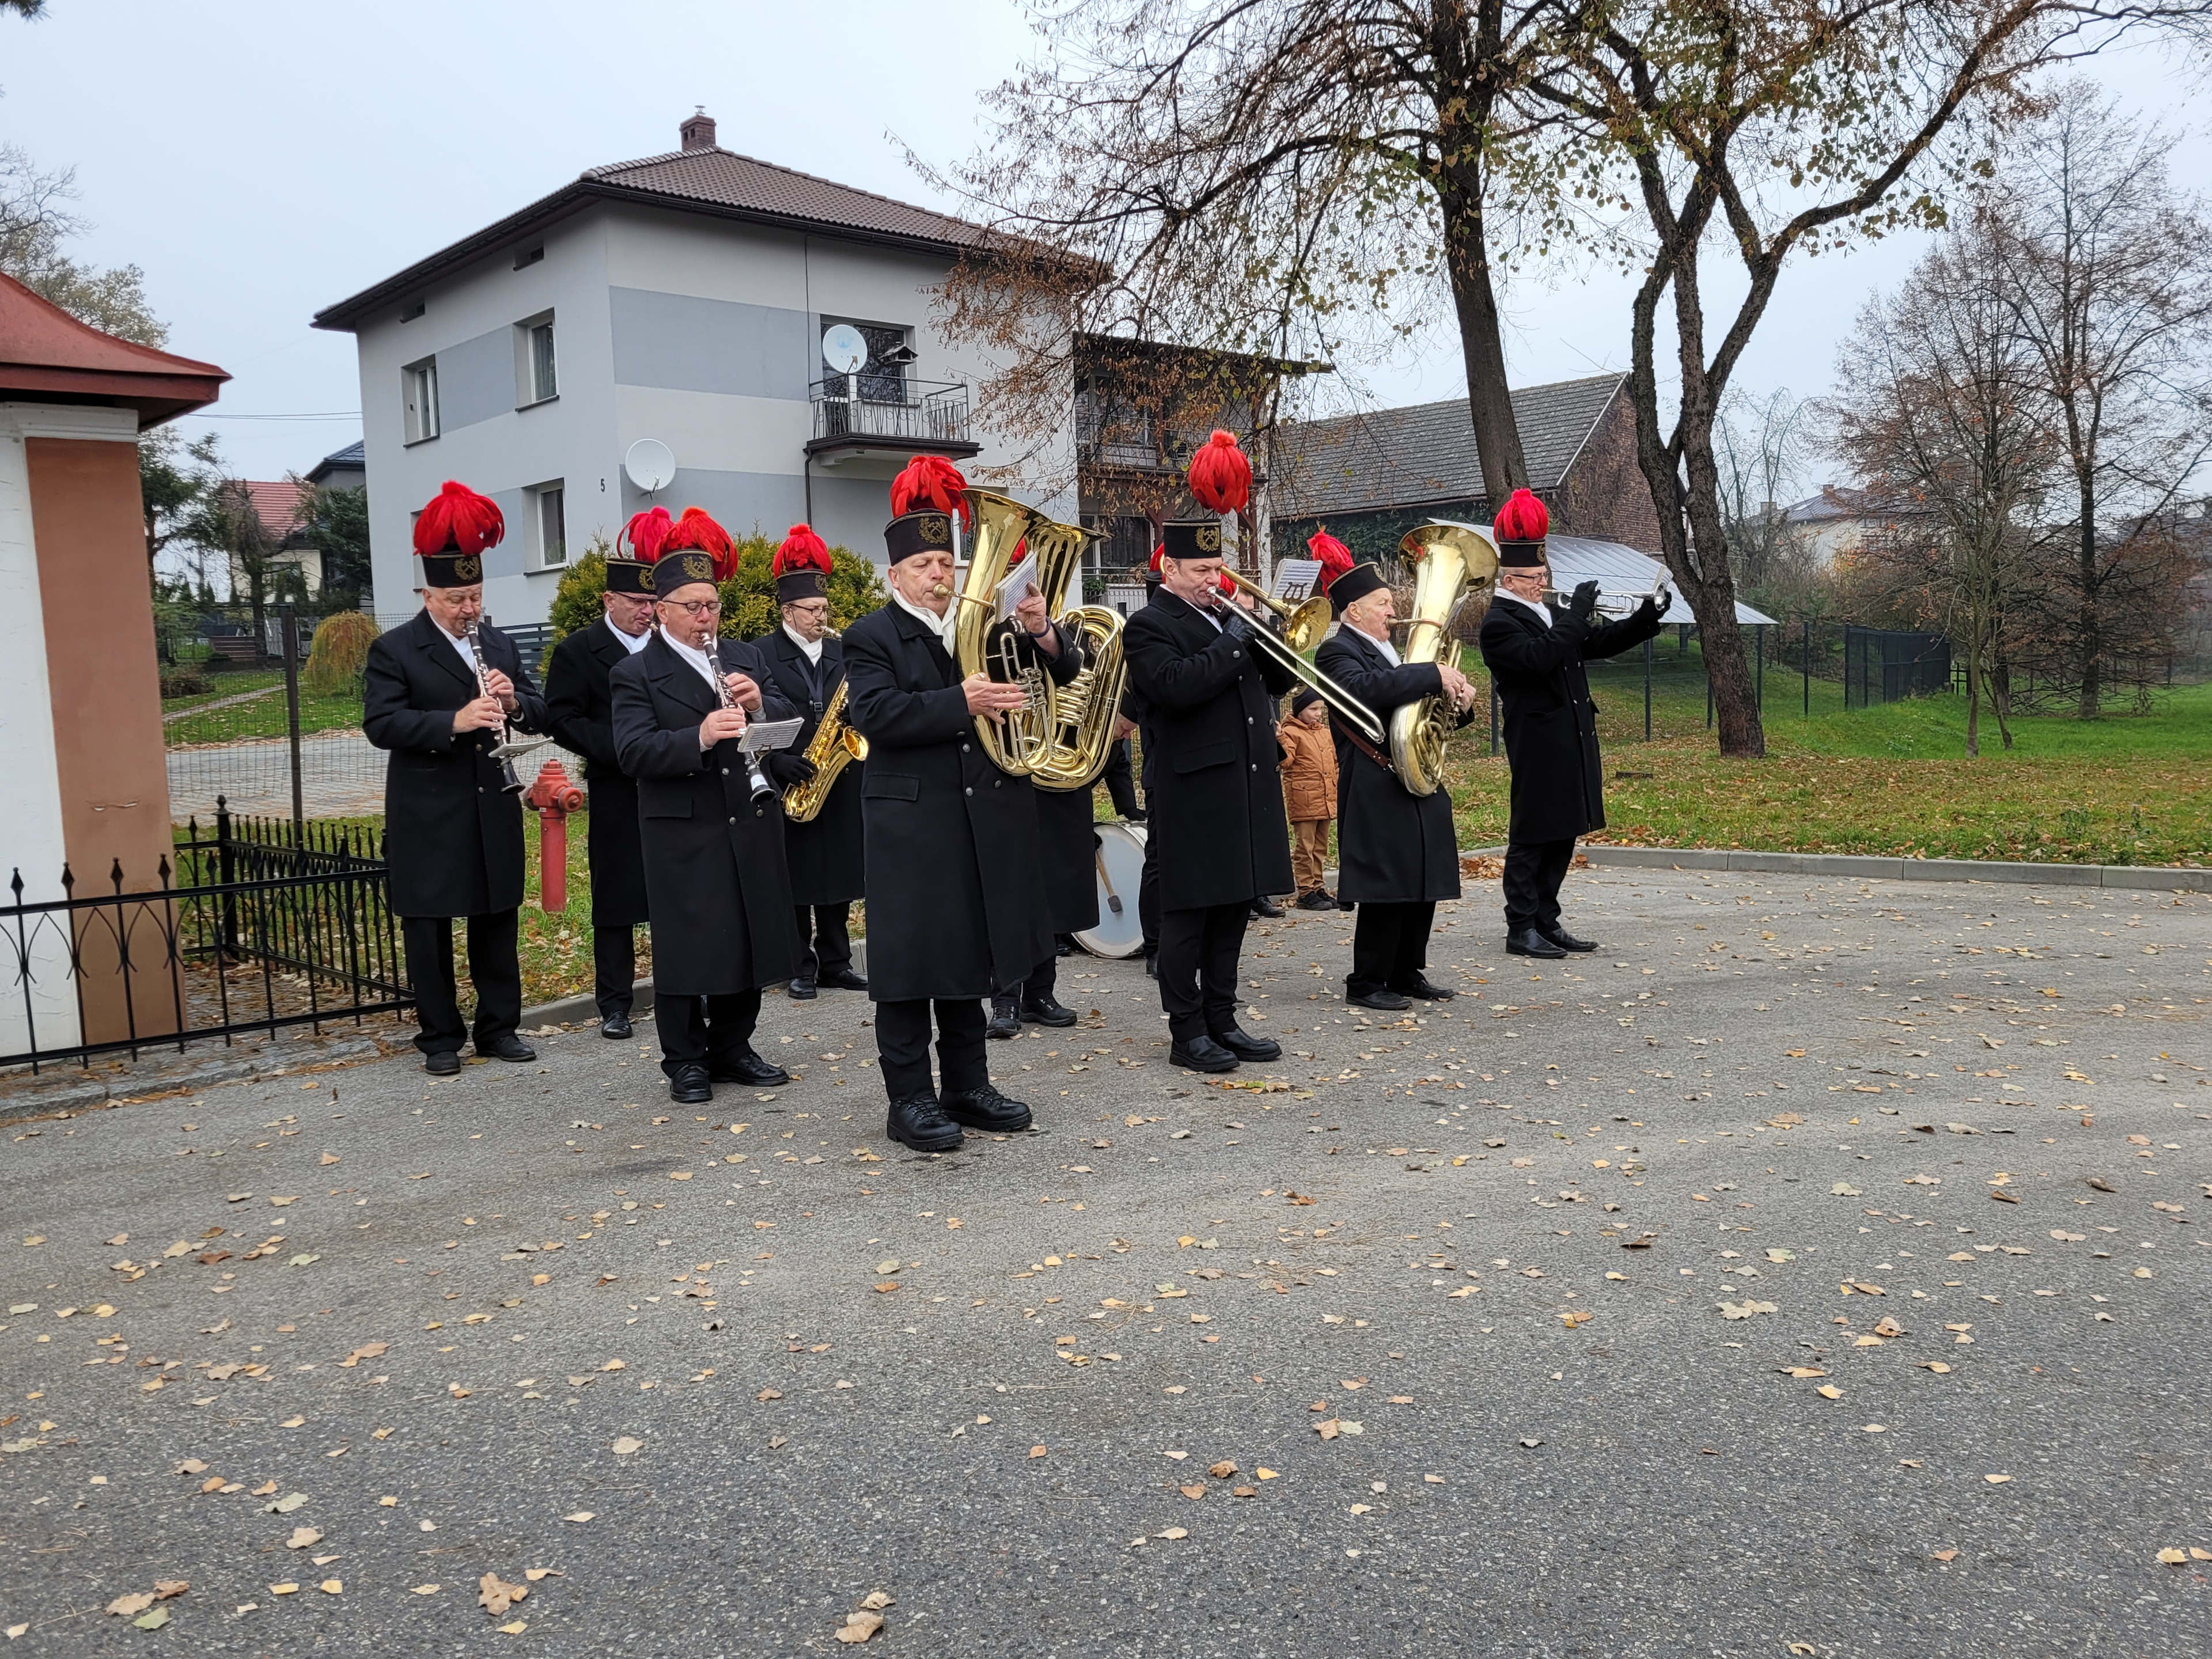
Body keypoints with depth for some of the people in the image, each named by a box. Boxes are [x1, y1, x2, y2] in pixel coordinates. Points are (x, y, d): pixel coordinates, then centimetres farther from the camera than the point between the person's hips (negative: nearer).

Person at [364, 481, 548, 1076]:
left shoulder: (500, 645, 12)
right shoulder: (393, 650, -4)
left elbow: (540, 713, 11)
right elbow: (381, 724, -15)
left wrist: (513, 701, -12)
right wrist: (456, 721, -28)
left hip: (495, 809, 4)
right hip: (428, 815, -4)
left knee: (497, 920, 11)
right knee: (429, 927, 4)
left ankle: (499, 1026, 22)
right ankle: (440, 1037, 15)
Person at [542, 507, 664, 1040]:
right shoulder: (577, 651, 1)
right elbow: (562, 720, -6)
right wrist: (618, 750, -17)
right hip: (616, 796, -3)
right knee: (615, 901, 4)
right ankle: (614, 1004, 12)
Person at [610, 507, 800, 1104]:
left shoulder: (746, 658, 13)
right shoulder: (635, 674, -3)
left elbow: (792, 723, 8)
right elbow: (633, 751, -16)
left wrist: (760, 705, -14)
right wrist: (699, 736, -30)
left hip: (751, 825, 5)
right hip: (683, 835, -5)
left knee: (748, 938, 11)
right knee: (686, 947, 0)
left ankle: (732, 1048, 26)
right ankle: (685, 1061, 13)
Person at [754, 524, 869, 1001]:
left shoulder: (842, 652, 12)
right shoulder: (760, 654, -3)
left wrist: (857, 707, -8)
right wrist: (776, 762, -19)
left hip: (840, 783, 4)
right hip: (788, 786, -4)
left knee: (838, 876, 8)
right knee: (794, 878, 2)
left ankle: (835, 962, 19)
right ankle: (800, 965, 13)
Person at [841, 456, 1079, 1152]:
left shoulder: (986, 624, 12)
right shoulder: (870, 638, -2)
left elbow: (1059, 684, 7)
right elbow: (876, 714, -18)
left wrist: (1042, 637, -13)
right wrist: (962, 703, -27)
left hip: (987, 822, 5)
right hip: (912, 823, -5)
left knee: (970, 955, 14)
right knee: (911, 960, 0)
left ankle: (968, 1086, 25)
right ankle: (909, 1100, 9)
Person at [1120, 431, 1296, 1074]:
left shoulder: (1229, 617, 17)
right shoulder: (1148, 627, -6)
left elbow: (1278, 680, 16)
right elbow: (1178, 685, -23)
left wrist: (1264, 633, -1)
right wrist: (1234, 639, -15)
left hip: (1248, 785, 8)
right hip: (1192, 791, -7)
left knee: (1233, 908, 12)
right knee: (1186, 913, 0)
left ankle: (1222, 1020, 21)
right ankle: (1187, 1031, 8)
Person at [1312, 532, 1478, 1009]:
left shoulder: (1391, 650, 22)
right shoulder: (1338, 652, -8)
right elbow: (1367, 688, -30)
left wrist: (1459, 702, 6)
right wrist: (1433, 674, -28)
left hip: (1419, 789, 9)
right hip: (1377, 793, -9)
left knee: (1424, 885, 10)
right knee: (1385, 888, -7)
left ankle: (1407, 974, 21)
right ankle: (1366, 983, 3)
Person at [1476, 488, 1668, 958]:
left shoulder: (1550, 616, 16)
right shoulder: (1499, 625, -11)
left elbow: (1599, 643, 19)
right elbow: (1540, 657, -26)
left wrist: (1646, 617, 6)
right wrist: (1576, 613, -20)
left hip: (1572, 744, 9)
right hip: (1538, 749, -9)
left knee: (1563, 837, 12)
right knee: (1531, 839, -2)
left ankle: (1547, 923, 20)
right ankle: (1521, 929, 5)